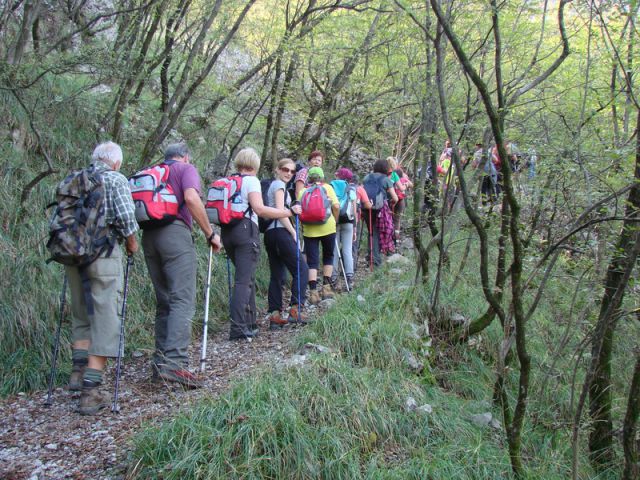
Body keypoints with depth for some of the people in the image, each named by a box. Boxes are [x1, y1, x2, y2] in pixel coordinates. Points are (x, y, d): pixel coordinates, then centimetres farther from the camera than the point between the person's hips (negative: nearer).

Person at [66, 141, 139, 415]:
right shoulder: (115, 179, 1)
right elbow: (125, 216, -11)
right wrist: (132, 243, 4)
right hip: (103, 252, -6)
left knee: (82, 315, 22)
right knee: (105, 318, -3)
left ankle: (79, 370, 19)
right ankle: (91, 390, -7)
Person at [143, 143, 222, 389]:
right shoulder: (186, 169, 8)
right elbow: (191, 198, -11)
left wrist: (130, 239, 24)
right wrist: (210, 233, -8)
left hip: (149, 235, 7)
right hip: (174, 232, -6)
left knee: (164, 301, 13)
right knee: (183, 301, -11)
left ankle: (161, 360, 13)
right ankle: (174, 362, -23)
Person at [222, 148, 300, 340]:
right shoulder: (251, 180, -3)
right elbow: (259, 209, -15)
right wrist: (289, 212, -12)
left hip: (227, 231, 7)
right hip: (246, 230, -7)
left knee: (247, 277, 17)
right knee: (244, 280, -8)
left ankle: (250, 324, 22)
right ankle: (238, 328, -13)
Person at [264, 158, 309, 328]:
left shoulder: (273, 185, 24)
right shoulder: (279, 184, -4)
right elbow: (280, 211, -13)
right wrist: (293, 232, -10)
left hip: (269, 233, 9)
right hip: (280, 231, -9)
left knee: (277, 275, 7)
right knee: (301, 269, -5)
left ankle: (274, 315, 4)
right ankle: (295, 310, -10)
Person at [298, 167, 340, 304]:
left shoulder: (303, 191, 8)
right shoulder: (327, 187, 6)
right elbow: (336, 206, -5)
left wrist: (303, 225, 14)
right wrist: (334, 220, 10)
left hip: (309, 230, 0)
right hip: (328, 227, 0)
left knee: (312, 261, 2)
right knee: (328, 257, 19)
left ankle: (313, 292, -10)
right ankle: (326, 287, 14)